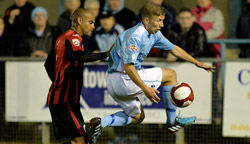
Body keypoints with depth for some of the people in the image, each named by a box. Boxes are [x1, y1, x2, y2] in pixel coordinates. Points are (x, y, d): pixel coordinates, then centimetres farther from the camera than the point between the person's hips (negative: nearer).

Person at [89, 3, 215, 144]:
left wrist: (198, 63, 23)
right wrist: (145, 88, -34)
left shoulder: (154, 34, 10)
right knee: (170, 75, 0)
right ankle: (172, 122, 4)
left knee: (138, 117, 22)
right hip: (122, 78, -10)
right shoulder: (136, 36, -21)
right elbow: (128, 66, -28)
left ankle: (101, 123, 3)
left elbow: (174, 49, 23)